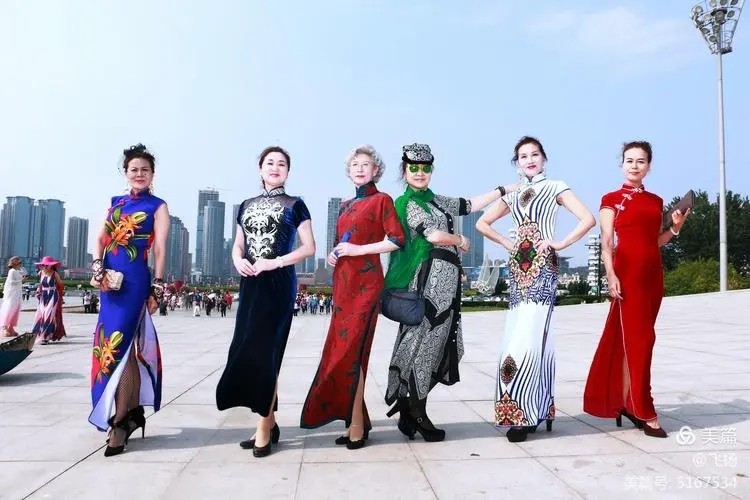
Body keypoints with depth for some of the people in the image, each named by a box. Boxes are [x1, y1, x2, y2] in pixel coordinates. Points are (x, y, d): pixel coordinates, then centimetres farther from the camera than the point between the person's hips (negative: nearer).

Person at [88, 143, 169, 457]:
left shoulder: (158, 207, 1)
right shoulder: (115, 203, 17)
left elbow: (160, 250, -4)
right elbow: (100, 239, 11)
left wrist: (157, 288, -10)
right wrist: (98, 268, -6)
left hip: (135, 280, -6)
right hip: (109, 279, 6)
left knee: (119, 346, -9)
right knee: (117, 346, 10)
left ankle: (120, 421, -2)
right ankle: (133, 411, 22)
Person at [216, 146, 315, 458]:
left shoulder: (294, 205, 3)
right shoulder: (247, 205, 16)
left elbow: (309, 248, -2)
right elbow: (238, 245, 19)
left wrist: (275, 262, -14)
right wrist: (238, 261, -4)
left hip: (278, 283, -5)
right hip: (251, 283, 5)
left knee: (264, 351, -8)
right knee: (246, 349, 3)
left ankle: (264, 427, 2)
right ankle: (270, 423, 15)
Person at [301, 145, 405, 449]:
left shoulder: (381, 200, 0)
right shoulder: (346, 205, 20)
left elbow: (397, 240, -9)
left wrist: (359, 249, -13)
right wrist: (333, 255, 8)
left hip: (365, 281, -7)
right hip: (343, 281, 7)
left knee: (350, 350, -11)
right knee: (345, 349, 6)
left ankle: (356, 425, -3)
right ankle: (357, 421, 15)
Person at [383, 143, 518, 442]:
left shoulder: (437, 201, 21)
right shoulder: (406, 203, -2)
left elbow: (471, 205, 28)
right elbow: (434, 235, -12)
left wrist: (503, 190, 28)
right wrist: (461, 241, 4)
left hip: (447, 280, 8)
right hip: (428, 278, -8)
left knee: (438, 343, 5)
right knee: (422, 342, -7)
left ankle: (409, 409, 12)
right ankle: (416, 414, 1)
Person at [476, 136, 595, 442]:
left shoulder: (555, 188, 4)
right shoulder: (512, 196, 17)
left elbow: (588, 219, -5)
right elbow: (482, 223, 18)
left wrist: (561, 243, -8)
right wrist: (507, 243, 7)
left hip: (543, 267, -5)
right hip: (519, 267, 5)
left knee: (530, 336, -13)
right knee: (518, 335, 5)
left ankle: (523, 413, -8)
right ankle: (539, 410, 16)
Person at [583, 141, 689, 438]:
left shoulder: (655, 201, 17)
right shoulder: (612, 199, 0)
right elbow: (606, 243, -7)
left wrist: (675, 227, 6)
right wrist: (611, 275, -18)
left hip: (653, 274, 6)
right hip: (628, 272, -6)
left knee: (640, 339, 9)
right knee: (636, 339, -7)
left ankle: (624, 402, 19)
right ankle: (643, 411, -1)